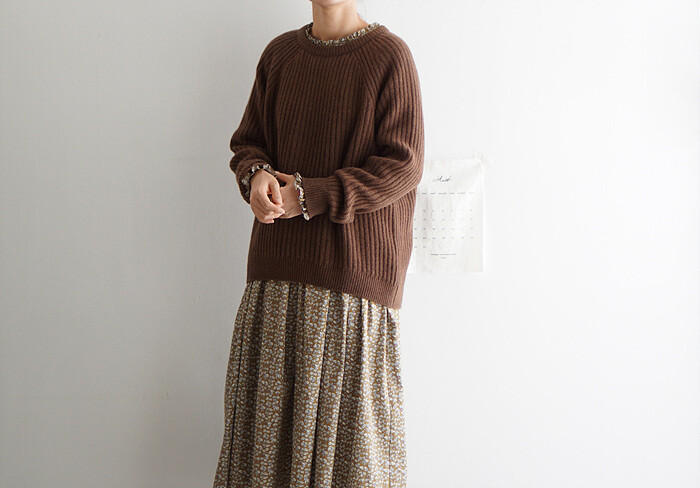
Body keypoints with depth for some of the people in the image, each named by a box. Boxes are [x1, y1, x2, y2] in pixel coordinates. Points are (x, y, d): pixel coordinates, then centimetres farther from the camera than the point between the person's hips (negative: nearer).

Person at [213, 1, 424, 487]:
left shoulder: (390, 56, -6)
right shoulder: (279, 54, 11)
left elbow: (403, 165, -10)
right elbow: (247, 140, 15)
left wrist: (311, 195, -15)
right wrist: (256, 174, -9)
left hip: (357, 262, -4)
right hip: (280, 265, 5)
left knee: (348, 404, 1)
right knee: (270, 397, 9)